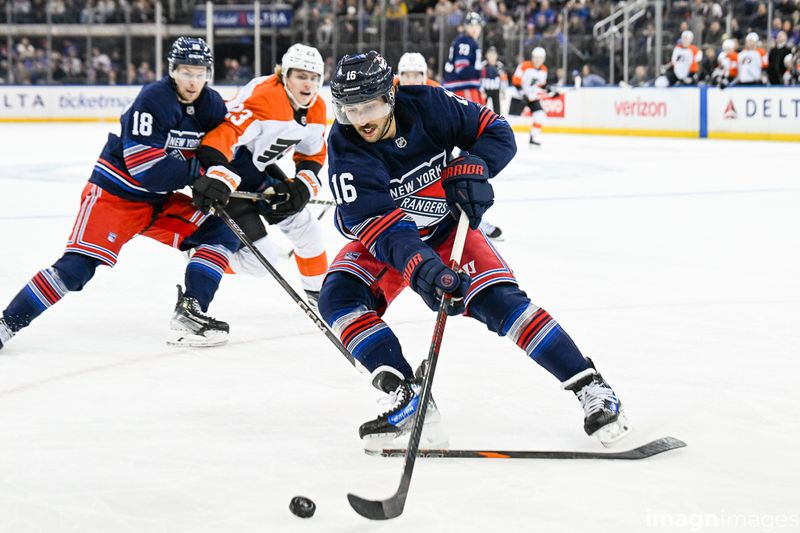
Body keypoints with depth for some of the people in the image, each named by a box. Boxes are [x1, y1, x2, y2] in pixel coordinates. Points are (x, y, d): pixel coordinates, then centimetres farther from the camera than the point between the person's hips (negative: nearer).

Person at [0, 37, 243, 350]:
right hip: (115, 194, -7)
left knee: (222, 234, -6)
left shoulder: (212, 106, 0)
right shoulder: (153, 101, -22)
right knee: (77, 267, -20)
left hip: (162, 201, 7)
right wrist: (197, 172, -23)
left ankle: (188, 317, -11)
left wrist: (221, 180, -20)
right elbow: (145, 167, -28)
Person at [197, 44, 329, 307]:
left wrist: (303, 185, -9)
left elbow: (313, 156, 10)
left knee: (305, 226, 10)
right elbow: (225, 132, -40)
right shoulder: (265, 99, -29)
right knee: (261, 256, -14)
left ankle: (318, 294, 29)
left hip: (259, 167, 9)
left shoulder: (316, 110, -2)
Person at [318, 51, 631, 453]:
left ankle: (591, 389, -13)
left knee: (498, 300, -21)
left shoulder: (428, 106, -21)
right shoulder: (345, 149, -25)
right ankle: (410, 399, -26)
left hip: (448, 229, -1)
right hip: (384, 241, 1)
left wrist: (470, 166, -29)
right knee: (340, 297, -25)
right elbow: (378, 224, -35)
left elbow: (496, 132, -8)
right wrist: (418, 265, -51)